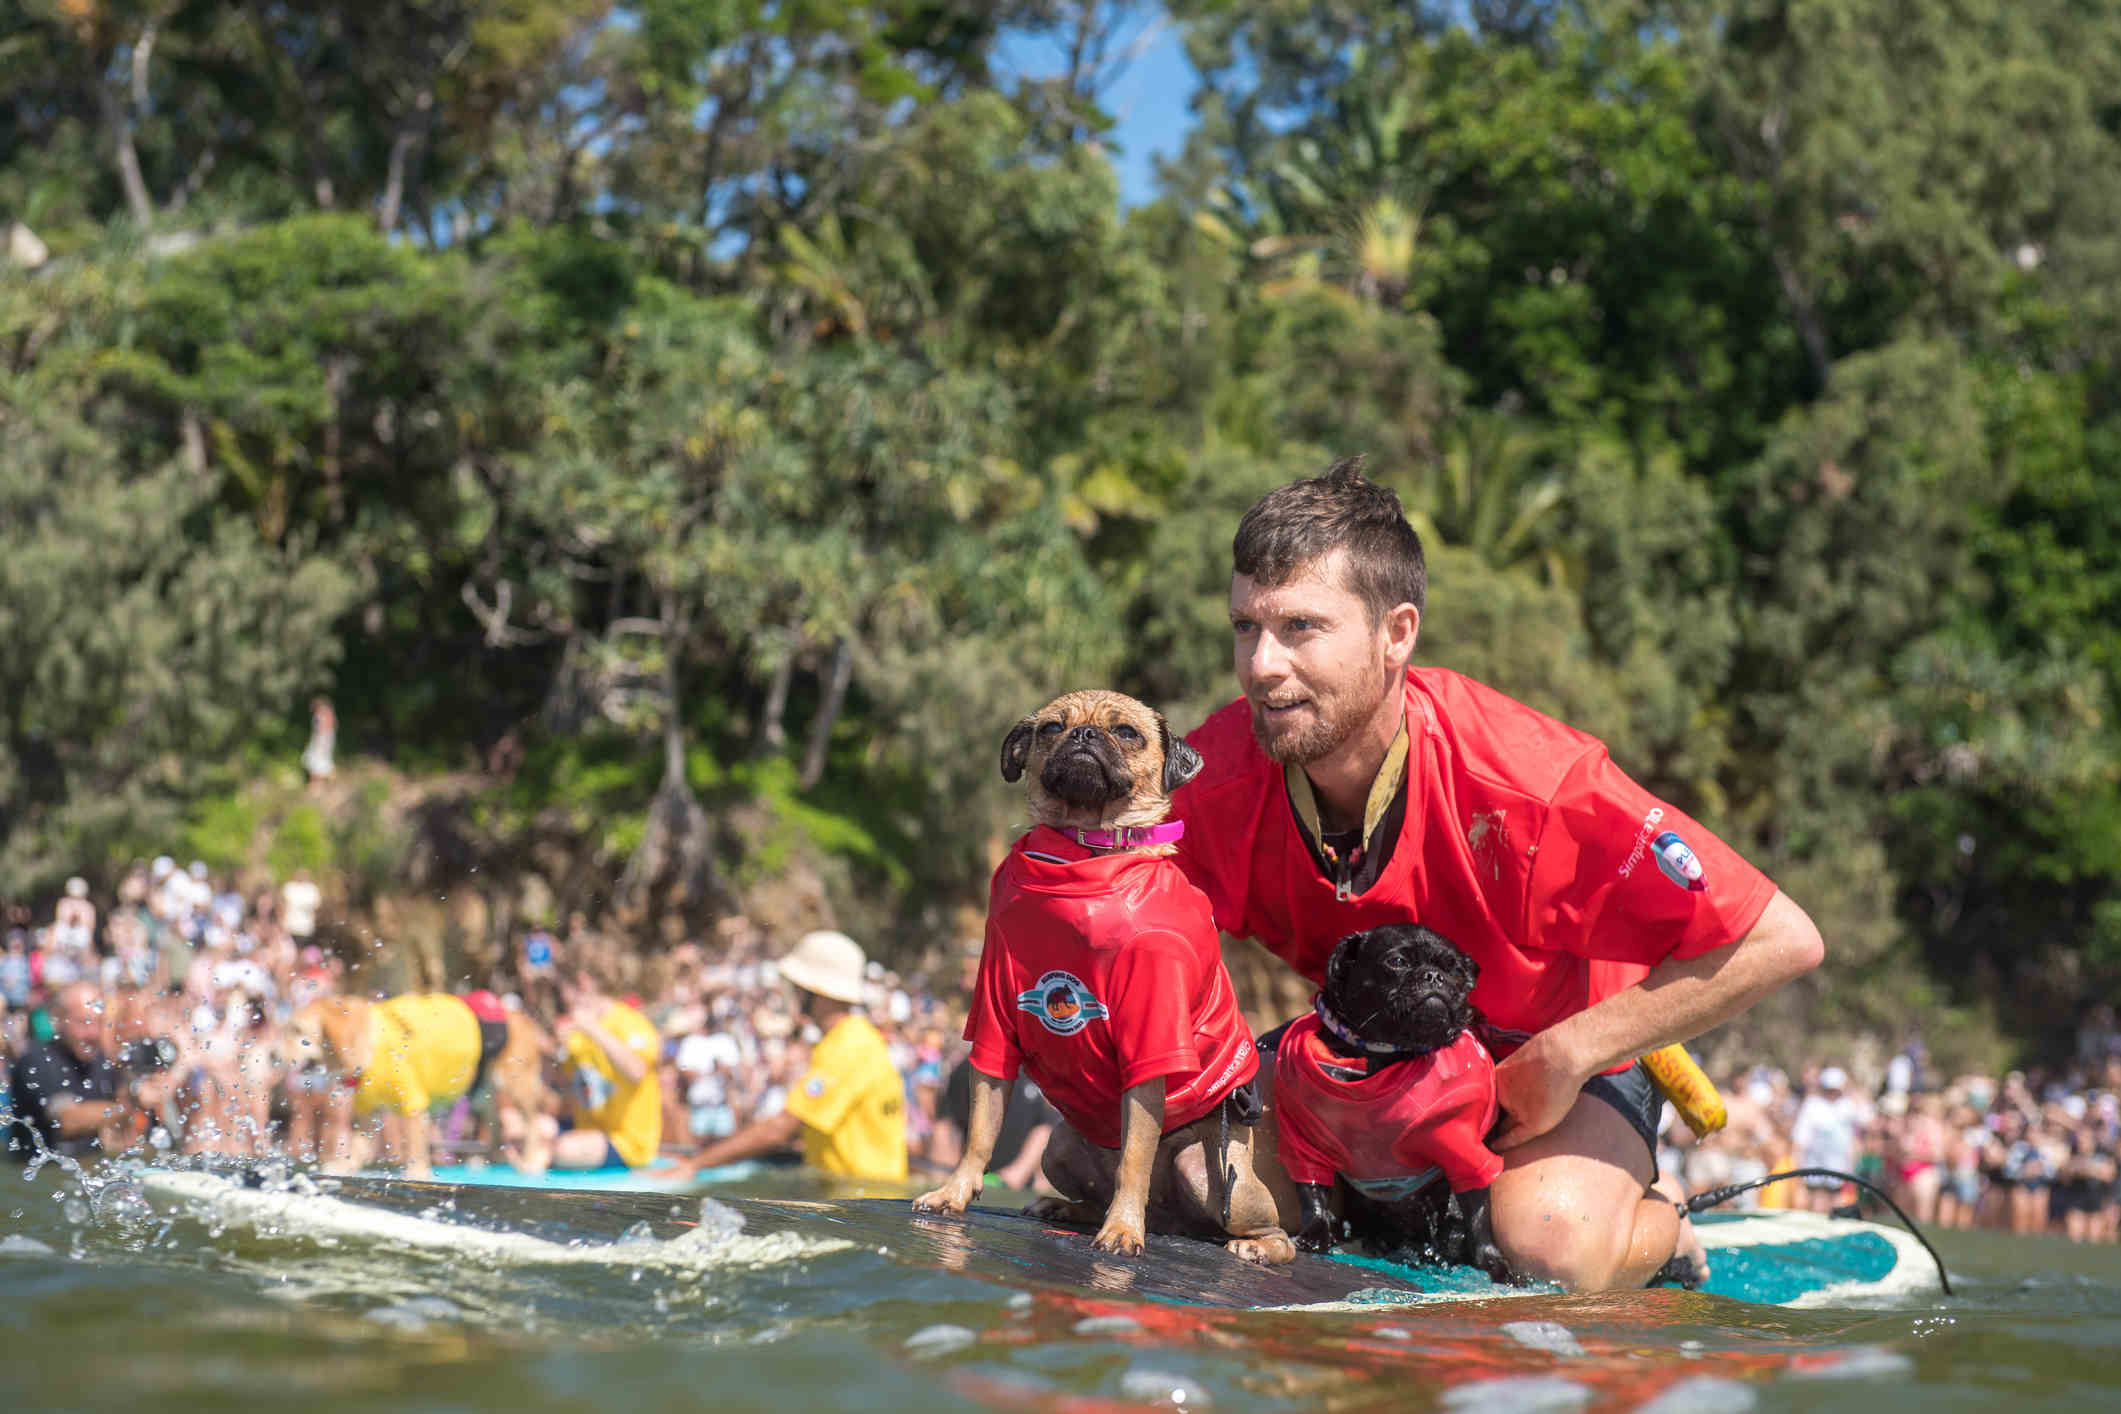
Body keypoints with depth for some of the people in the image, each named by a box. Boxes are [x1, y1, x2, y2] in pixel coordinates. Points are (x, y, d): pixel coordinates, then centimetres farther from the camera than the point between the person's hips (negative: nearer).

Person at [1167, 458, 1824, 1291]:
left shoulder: (1527, 780, -34)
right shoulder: (1214, 777, -24)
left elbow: (1781, 942, -28)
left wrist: (1561, 1059, -24)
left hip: (1565, 1060, -5)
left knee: (1553, 1246, -34)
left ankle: (1661, 1223, 4)